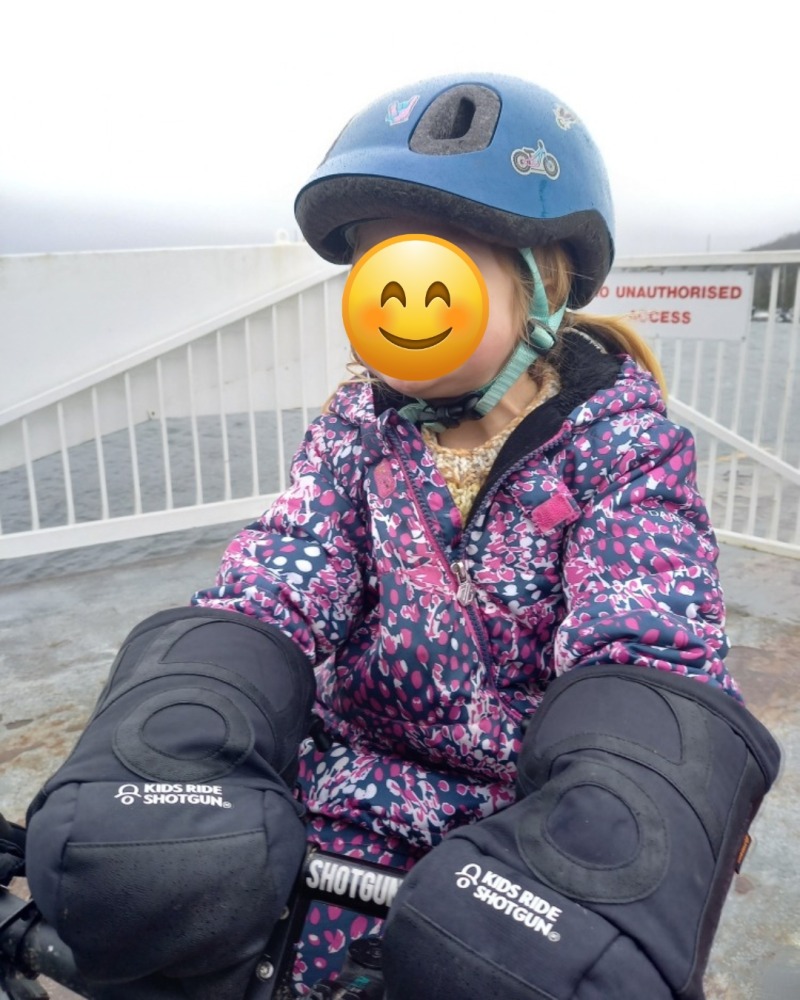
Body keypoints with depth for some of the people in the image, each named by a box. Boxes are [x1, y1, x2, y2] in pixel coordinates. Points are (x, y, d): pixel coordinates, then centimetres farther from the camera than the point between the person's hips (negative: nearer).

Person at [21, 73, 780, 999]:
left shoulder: (622, 440, -11)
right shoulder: (357, 428, -3)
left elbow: (648, 659, -25)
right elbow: (266, 596, -16)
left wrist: (593, 878, -43)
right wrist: (168, 747, -36)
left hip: (540, 817, -1)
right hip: (357, 807, 2)